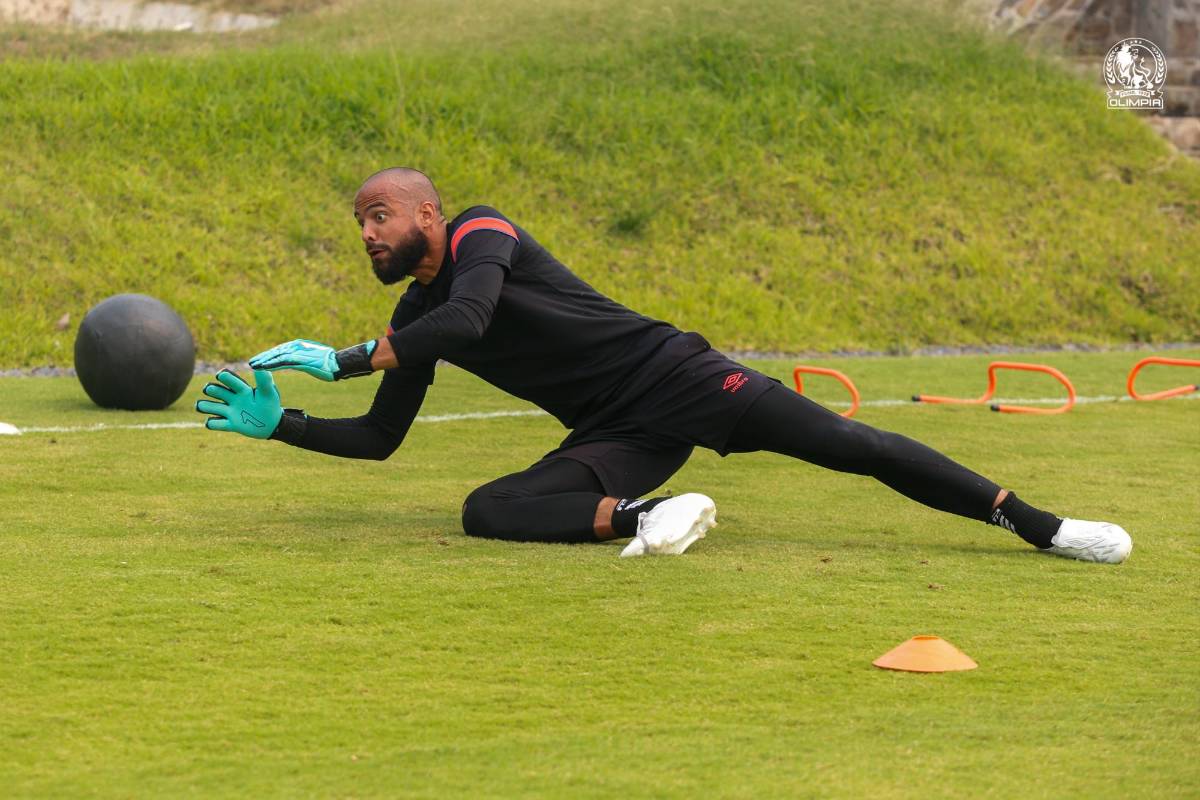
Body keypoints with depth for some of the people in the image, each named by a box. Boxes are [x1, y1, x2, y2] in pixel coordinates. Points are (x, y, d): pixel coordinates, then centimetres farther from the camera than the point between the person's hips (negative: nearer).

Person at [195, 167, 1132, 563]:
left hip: (669, 373, -6)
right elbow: (378, 438, 18)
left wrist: (344, 359, -25)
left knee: (843, 442, -17)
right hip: (616, 438, 6)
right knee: (488, 510, -20)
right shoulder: (414, 322, 13)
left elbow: (468, 313, -29)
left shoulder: (481, 231, -9)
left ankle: (1038, 524, -15)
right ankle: (645, 517, -33)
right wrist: (277, 422, 4)